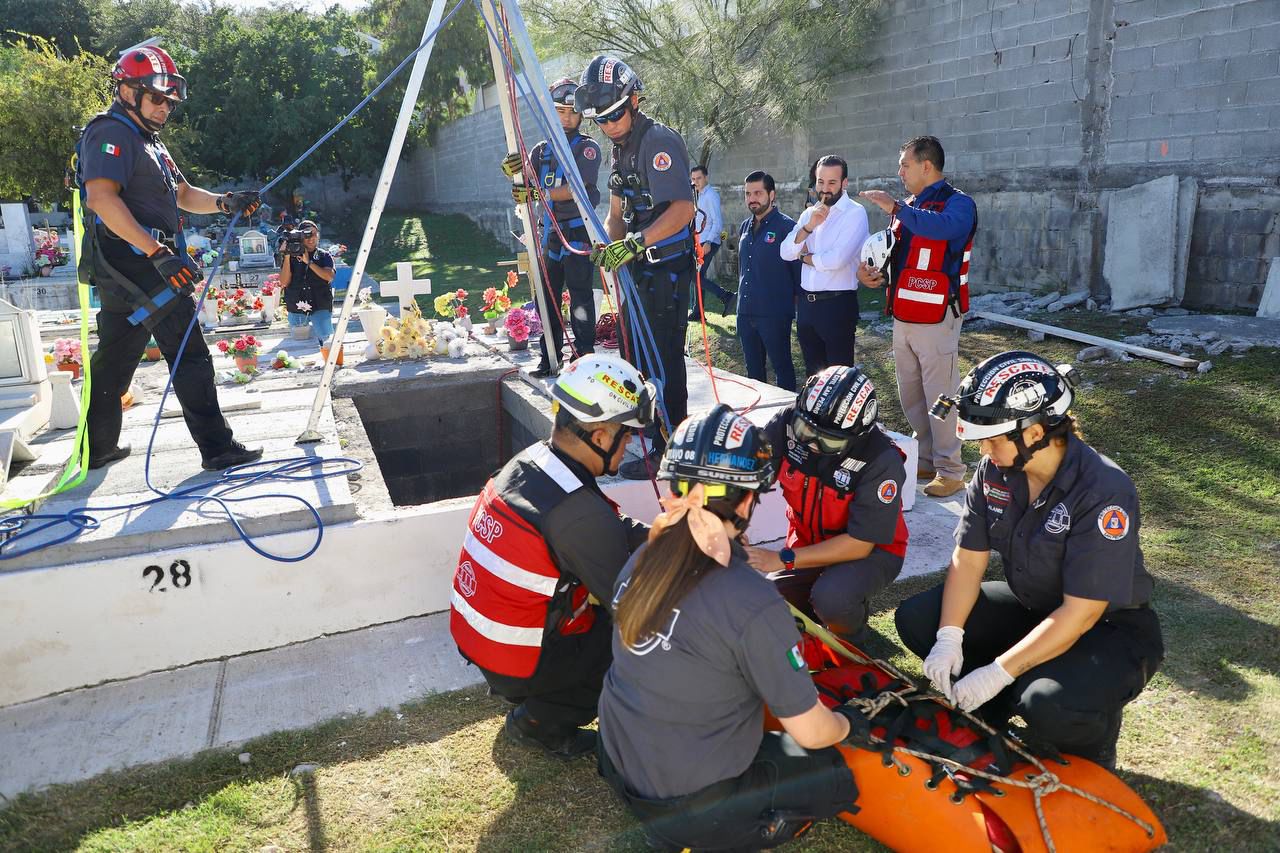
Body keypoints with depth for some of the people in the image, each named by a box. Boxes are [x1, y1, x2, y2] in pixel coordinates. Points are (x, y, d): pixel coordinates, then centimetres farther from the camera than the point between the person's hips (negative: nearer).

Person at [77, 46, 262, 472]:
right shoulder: (111, 133, -9)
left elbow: (183, 194, 27)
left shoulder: (147, 140, 23)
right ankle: (217, 448, -4)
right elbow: (101, 198, -23)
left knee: (114, 359, 14)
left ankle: (97, 448, 24)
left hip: (123, 273, 10)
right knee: (190, 356, -8)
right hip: (137, 265, -10)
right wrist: (158, 253, -31)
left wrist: (225, 202, 6)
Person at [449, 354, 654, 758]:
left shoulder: (530, 460, -4)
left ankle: (532, 697, 20)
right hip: (518, 663, -8)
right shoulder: (581, 513, -30)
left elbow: (616, 531, 5)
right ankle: (542, 721, 7)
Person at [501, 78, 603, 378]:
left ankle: (585, 358, -2)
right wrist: (515, 172, -17)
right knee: (547, 297, 6)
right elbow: (525, 190, 5)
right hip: (550, 232, 6)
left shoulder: (588, 148, -1)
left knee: (580, 297, -7)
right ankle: (549, 358, 14)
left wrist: (538, 193, -25)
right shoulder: (541, 150, 14)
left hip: (578, 232, -6)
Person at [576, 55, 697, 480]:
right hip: (641, 269, 10)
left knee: (663, 359, -6)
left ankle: (667, 452, 4)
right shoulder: (622, 147, 14)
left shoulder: (658, 141, -16)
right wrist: (608, 244, -3)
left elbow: (682, 209, -28)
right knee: (637, 353, 18)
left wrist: (634, 243, -35)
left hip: (667, 267, -10)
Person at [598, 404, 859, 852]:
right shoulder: (753, 604, -28)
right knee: (838, 777, 13)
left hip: (619, 761, 7)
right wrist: (847, 722, 7)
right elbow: (811, 732, -16)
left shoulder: (642, 560, -9)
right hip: (688, 800, -6)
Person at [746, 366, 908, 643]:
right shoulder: (789, 423, -20)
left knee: (831, 597, -34)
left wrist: (782, 559, -29)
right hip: (807, 541, 4)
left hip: (870, 549, -4)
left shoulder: (882, 461, -29)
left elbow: (860, 544, -26)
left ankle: (847, 642, 2)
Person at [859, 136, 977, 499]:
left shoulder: (958, 203, -9)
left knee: (939, 397, -4)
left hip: (936, 319, -8)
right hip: (903, 316, 8)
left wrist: (895, 208, -31)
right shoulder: (908, 207, 15)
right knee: (910, 396, 14)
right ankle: (926, 460, 28)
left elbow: (944, 226, -33)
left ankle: (950, 470, 8)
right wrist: (877, 275, 5)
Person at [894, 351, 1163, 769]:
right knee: (916, 620, -9)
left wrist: (998, 673, -30)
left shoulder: (1104, 491, -30)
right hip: (1029, 606, 6)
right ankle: (993, 711, 10)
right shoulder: (994, 471, -11)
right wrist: (949, 638, -21)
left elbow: (1081, 614, -30)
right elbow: (968, 559, -7)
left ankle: (1090, 759, 3)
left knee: (1051, 707, -34)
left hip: (1109, 627, -6)